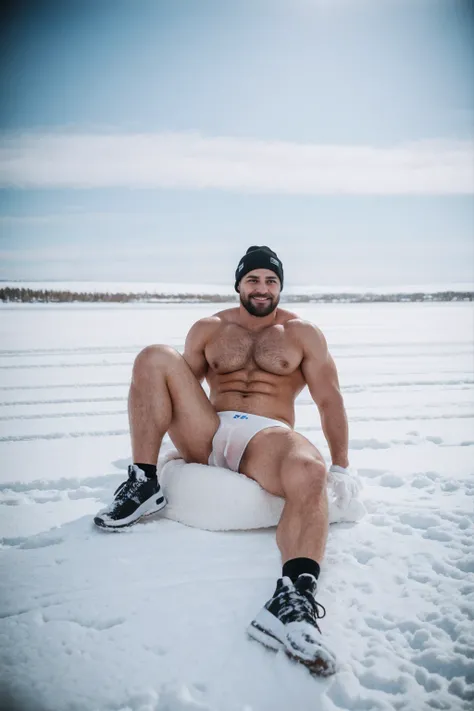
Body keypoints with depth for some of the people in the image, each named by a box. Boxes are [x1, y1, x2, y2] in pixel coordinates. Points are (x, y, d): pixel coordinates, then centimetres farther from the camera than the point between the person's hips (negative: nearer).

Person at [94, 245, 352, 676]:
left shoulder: (303, 334, 12)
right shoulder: (208, 329, 18)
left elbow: (330, 400, 8)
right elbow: (180, 385, 23)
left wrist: (341, 467, 5)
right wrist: (152, 442, 24)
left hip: (268, 436, -3)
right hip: (208, 435, 3)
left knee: (310, 474, -39)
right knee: (155, 358, -14)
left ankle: (294, 599, -49)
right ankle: (144, 484, -15)